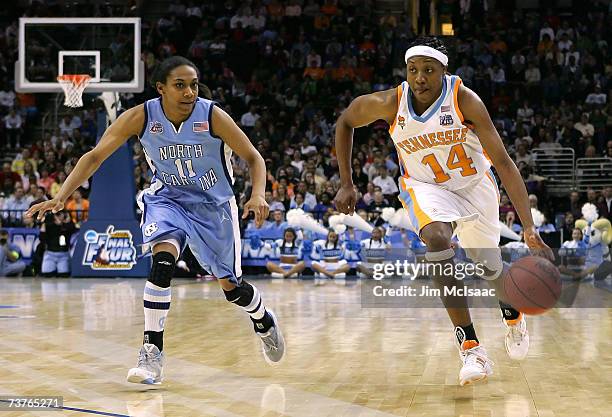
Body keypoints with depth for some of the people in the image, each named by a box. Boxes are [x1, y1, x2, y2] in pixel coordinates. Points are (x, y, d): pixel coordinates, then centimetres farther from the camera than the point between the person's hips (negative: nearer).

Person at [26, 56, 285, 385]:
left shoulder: (213, 116, -24)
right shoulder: (141, 117, -21)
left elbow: (253, 158, -14)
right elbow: (95, 156, -17)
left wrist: (258, 195, -33)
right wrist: (61, 197, -29)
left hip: (213, 203, 0)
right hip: (167, 198, 0)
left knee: (231, 286, 8)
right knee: (162, 262, -29)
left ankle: (264, 321, 43)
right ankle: (152, 352, -22)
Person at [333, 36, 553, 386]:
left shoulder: (465, 100, -28)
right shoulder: (390, 103, -22)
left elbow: (504, 163, -30)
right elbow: (345, 121, -1)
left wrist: (529, 227, -39)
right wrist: (346, 184, -4)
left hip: (474, 183, 0)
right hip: (425, 185, 0)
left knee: (490, 268, 11)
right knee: (437, 239, -32)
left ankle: (513, 315, 50)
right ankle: (470, 345, -28)